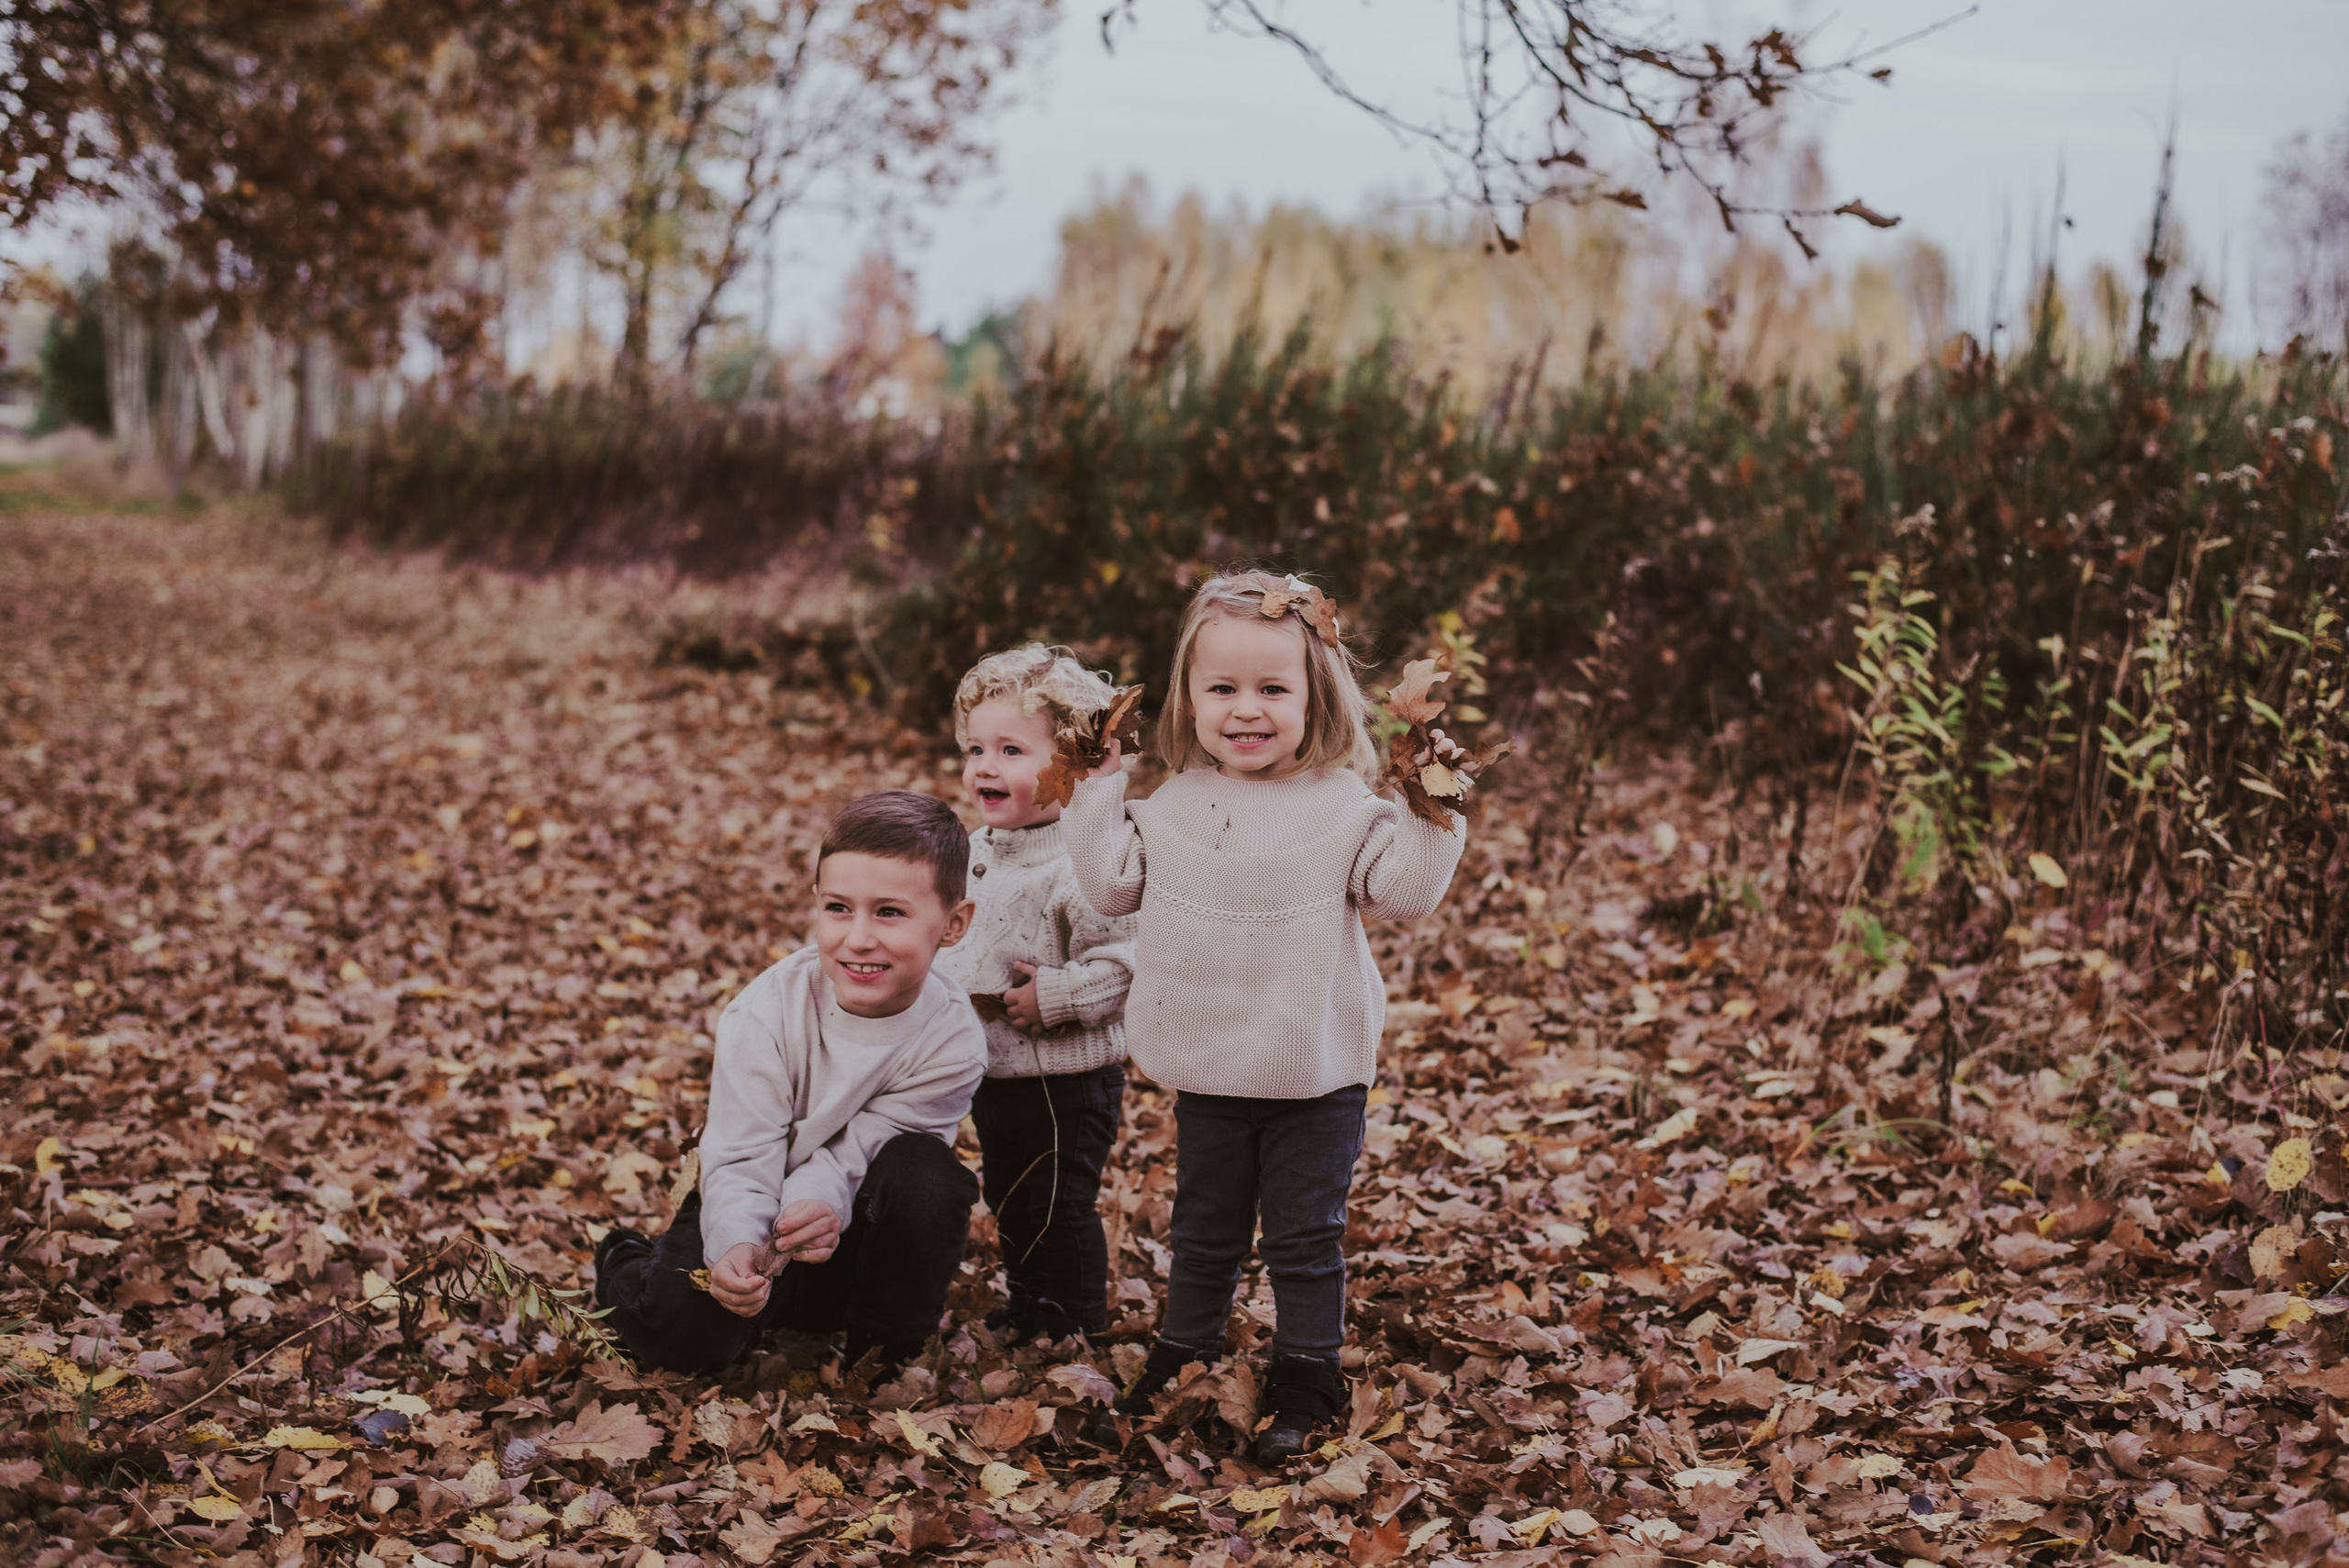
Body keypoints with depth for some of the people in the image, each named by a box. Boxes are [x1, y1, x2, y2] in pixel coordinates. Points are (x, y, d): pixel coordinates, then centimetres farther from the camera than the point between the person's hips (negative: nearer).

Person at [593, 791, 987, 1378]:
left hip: (852, 1225, 1)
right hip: (748, 1212, -1)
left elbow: (855, 1150, -19)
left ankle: (884, 1356, -6)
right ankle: (626, 1267, 14)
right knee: (683, 1331, -25)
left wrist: (821, 1203, -41)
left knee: (922, 1173, -30)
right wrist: (736, 1244, -43)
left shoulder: (952, 1041, -21)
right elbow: (742, 1157, -23)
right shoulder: (765, 1013, -22)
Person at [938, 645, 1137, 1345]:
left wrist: (1051, 997, -29)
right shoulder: (977, 850, 4)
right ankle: (1025, 1308, 42)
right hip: (991, 1072, 9)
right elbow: (956, 940, 19)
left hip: (1068, 1082, -9)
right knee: (1009, 1201, 23)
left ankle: (1076, 1329, 21)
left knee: (1064, 1208, 5)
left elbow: (1121, 960, -27)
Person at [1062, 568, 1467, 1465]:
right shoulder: (1172, 802, 0)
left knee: (1305, 1238, 8)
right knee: (1203, 1231, 20)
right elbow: (1112, 886, 7)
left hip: (1317, 1073, -3)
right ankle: (1181, 1361, 38)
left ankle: (1305, 1381, 23)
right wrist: (1097, 789, 2)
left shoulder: (1344, 806, -11)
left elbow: (1406, 892, -12)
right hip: (1208, 1072, 4)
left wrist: (1428, 811, -23)